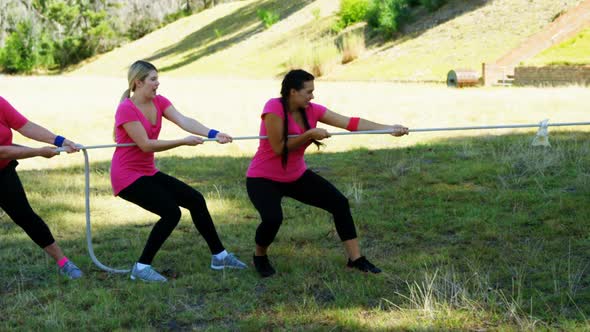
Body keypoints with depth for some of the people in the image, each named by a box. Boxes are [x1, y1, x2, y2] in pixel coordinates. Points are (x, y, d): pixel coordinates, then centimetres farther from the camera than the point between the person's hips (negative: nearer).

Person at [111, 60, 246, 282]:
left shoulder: (159, 102, 2)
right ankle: (141, 268, -8)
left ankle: (219, 256, 17)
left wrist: (213, 134, -30)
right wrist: (183, 142, -27)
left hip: (148, 172, 8)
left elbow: (184, 121, -14)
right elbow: (146, 145, -25)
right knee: (171, 212, -20)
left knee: (195, 200, 5)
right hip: (127, 176, -8)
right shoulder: (126, 109, -20)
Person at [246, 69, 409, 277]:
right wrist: (310, 134, -26)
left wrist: (389, 129, -19)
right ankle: (260, 256, 3)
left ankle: (356, 259, 7)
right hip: (264, 179, -6)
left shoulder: (312, 110, -7)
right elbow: (278, 148, -25)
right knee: (272, 218, -31)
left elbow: (350, 123, -12)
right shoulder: (274, 108, -25)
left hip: (297, 176, 7)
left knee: (340, 203, -3)